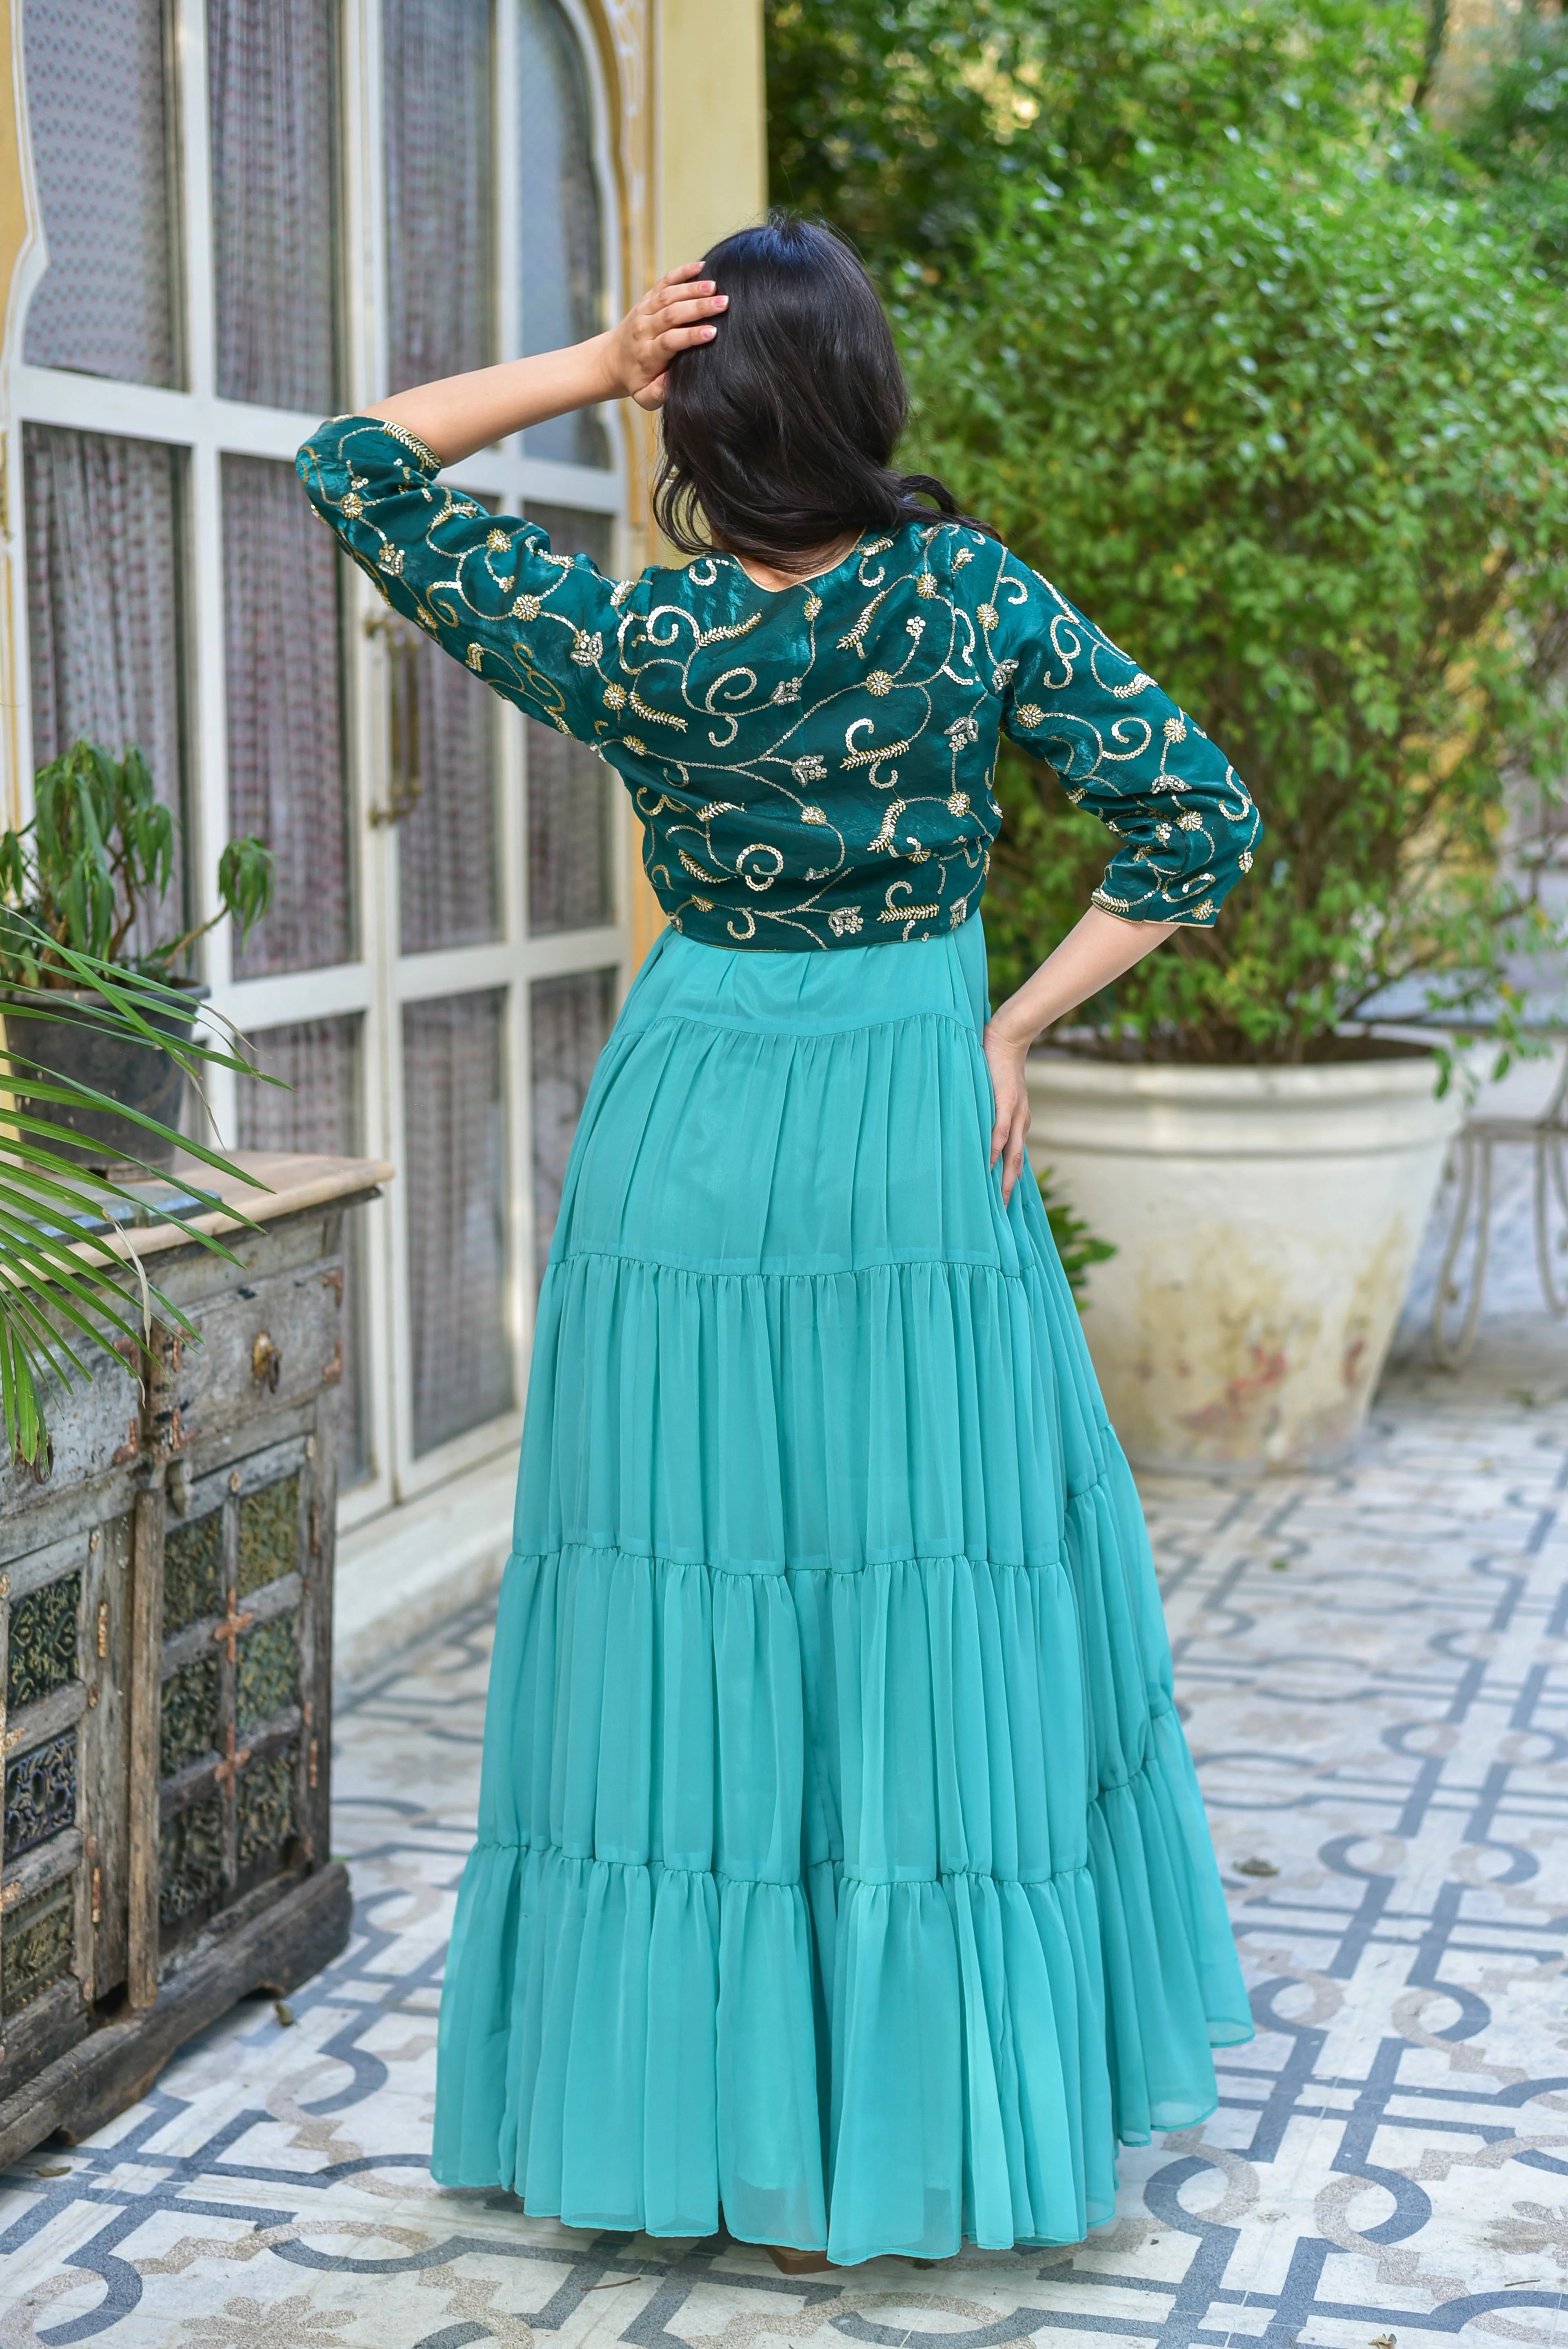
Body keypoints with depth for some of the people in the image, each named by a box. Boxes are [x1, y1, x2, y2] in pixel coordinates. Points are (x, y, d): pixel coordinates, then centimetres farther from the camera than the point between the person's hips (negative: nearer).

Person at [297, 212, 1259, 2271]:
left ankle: (725, 2121, 19)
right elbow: (1199, 822, -6)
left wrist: (589, 368, -7)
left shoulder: (635, 647, -9)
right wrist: (1013, 1030, -2)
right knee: (949, 1616, 10)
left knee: (690, 1619, 8)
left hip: (690, 1151, 0)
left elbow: (351, 466, 0)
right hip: (916, 1161, 0)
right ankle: (943, 2116, 21)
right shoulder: (971, 598, -7)